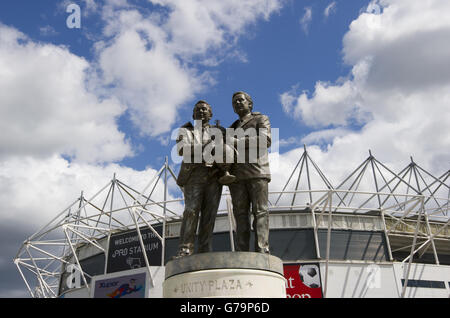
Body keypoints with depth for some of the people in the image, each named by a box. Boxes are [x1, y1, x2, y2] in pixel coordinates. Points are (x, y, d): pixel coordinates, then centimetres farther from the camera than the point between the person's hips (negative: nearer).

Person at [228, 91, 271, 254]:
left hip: (257, 172, -4)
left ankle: (262, 250, -18)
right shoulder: (232, 128, 30)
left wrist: (237, 142, -8)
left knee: (260, 211, -11)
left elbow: (266, 140, -4)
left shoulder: (261, 119, 15)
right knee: (241, 214, -4)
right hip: (237, 176, 4)